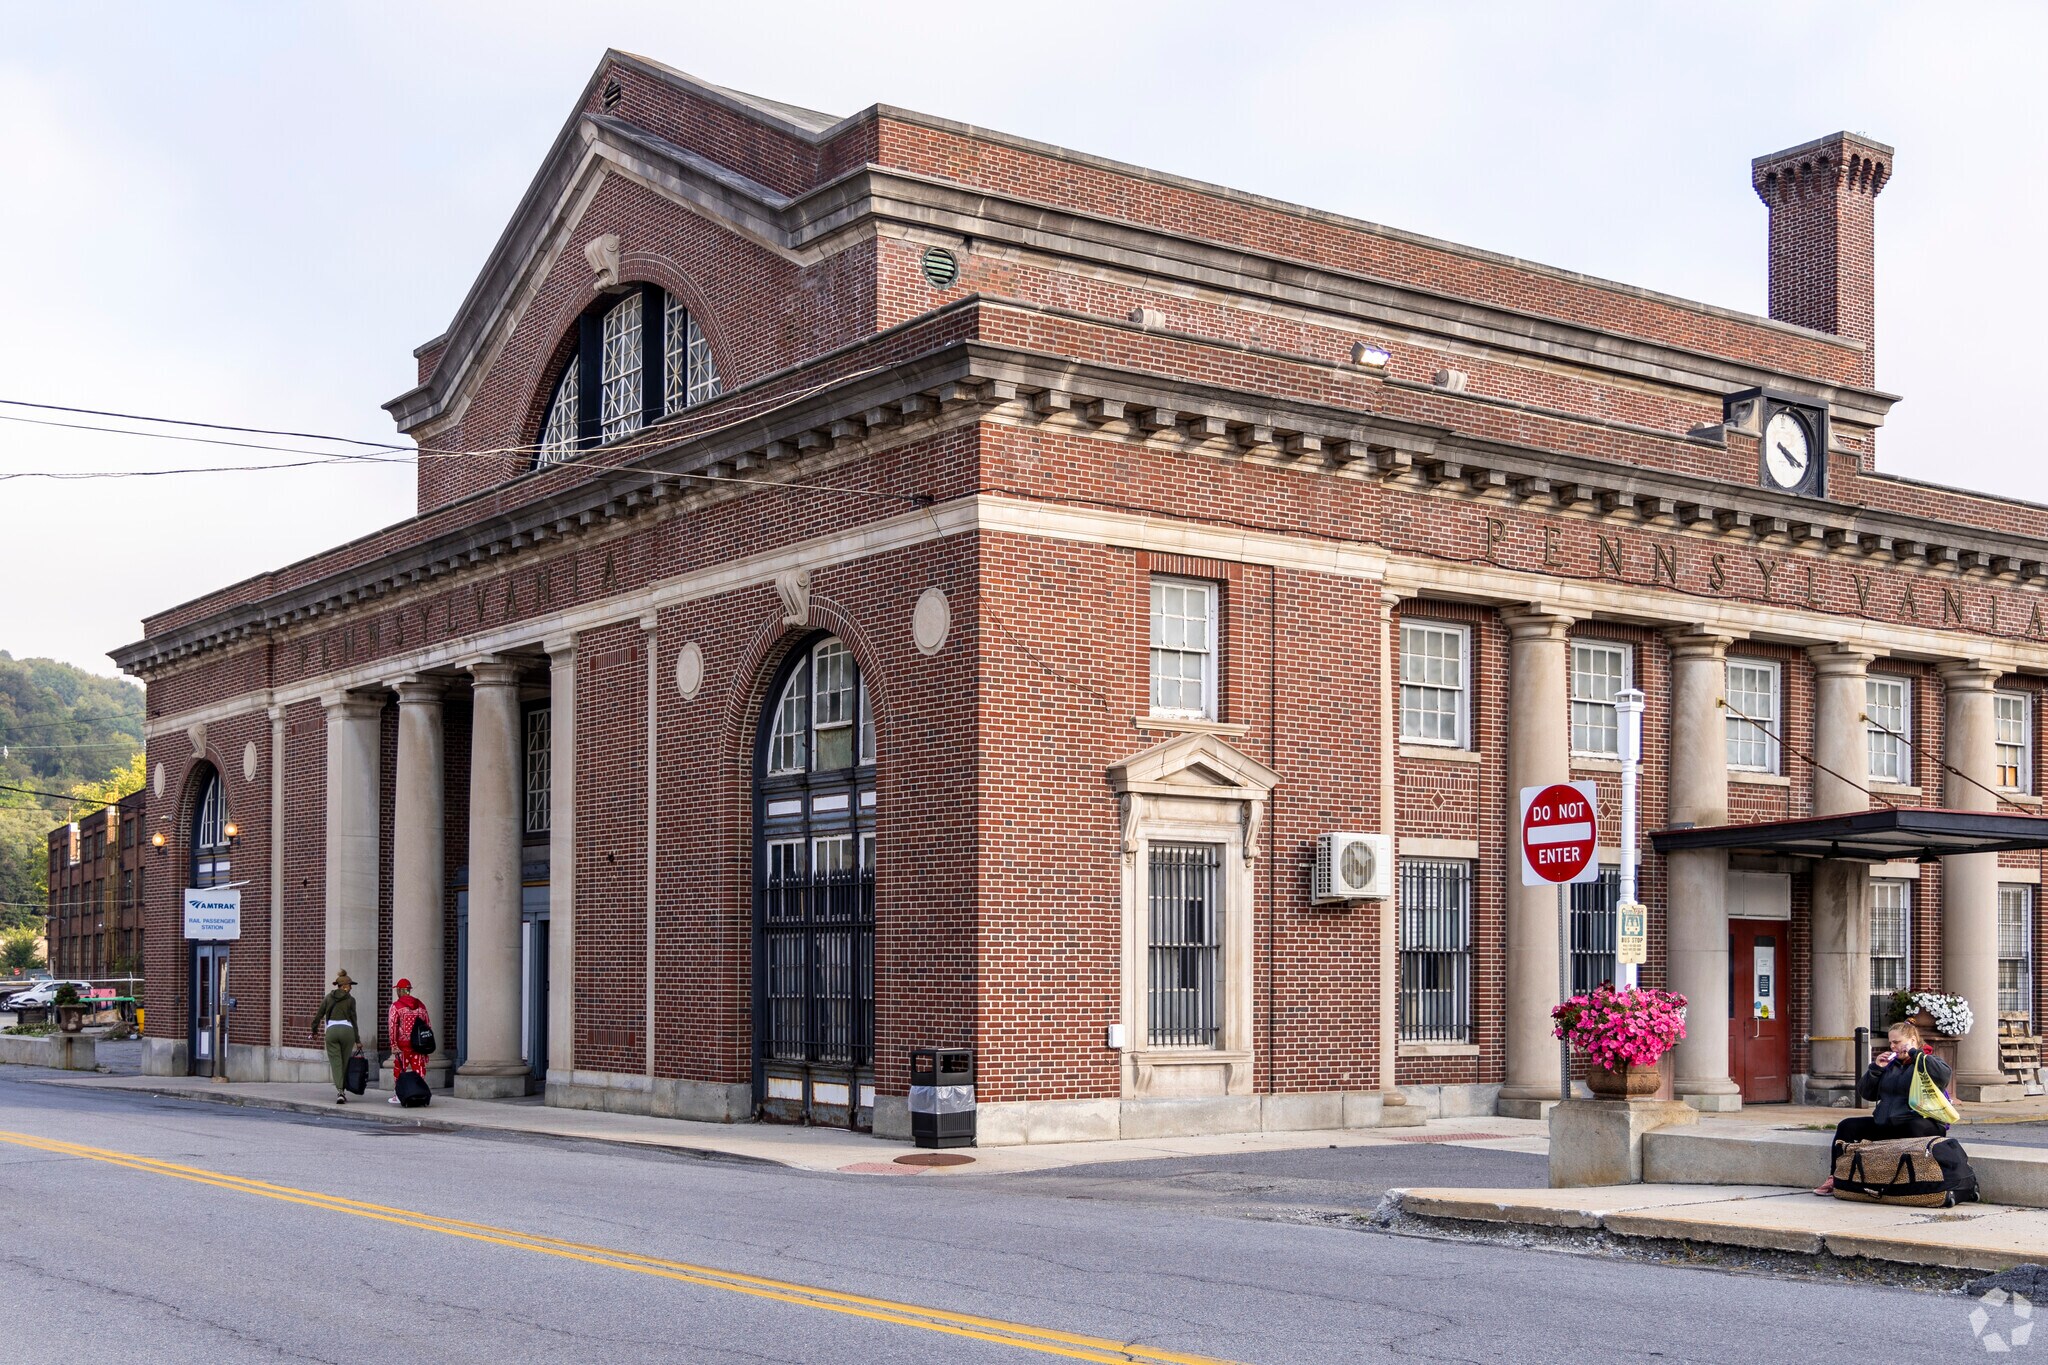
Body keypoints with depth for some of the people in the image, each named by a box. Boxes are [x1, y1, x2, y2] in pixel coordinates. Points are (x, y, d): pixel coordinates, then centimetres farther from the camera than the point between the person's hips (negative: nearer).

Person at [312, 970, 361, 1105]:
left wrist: (314, 1031, 22)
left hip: (331, 1030, 1)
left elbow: (319, 1015, 8)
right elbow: (353, 1020, 2)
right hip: (347, 1030, -1)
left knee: (335, 1062, -1)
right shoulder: (350, 999, 2)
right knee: (345, 1063, 11)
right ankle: (343, 1091, 13)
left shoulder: (328, 997, 8)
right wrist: (357, 1040, 8)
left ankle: (339, 1091, -17)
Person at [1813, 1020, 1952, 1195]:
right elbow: (1866, 1093, 19)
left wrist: (1914, 1053, -14)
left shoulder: (1927, 1062, 4)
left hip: (1919, 1120, -7)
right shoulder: (1890, 1065, 22)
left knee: (1914, 1129, -41)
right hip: (1885, 1124, 7)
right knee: (1847, 1127, -1)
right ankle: (1836, 1178, -7)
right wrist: (1875, 1069, 4)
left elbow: (1943, 1075, -22)